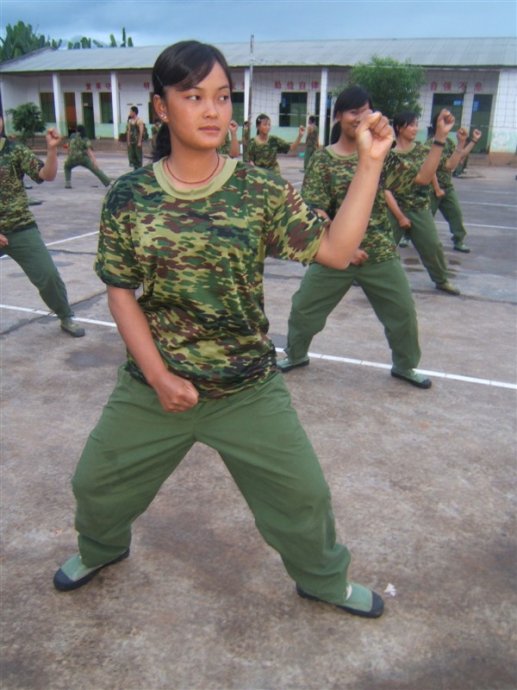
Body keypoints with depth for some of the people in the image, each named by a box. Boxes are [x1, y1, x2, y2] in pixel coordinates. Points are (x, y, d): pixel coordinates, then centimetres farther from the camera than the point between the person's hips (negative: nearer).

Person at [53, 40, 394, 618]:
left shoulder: (260, 191, -8)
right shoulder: (129, 196, -7)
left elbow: (335, 250, -14)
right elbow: (121, 291, -5)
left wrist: (370, 162, -21)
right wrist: (159, 376, -12)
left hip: (249, 391, 0)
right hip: (152, 384, 1)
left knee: (301, 495, 11)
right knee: (97, 482, 20)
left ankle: (324, 579, 44)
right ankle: (100, 549, 57)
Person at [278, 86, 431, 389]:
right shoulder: (323, 159, -6)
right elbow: (316, 211, -10)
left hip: (380, 252, 2)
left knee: (404, 311, 6)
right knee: (304, 307, 7)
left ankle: (405, 366, 29)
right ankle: (296, 355, 34)